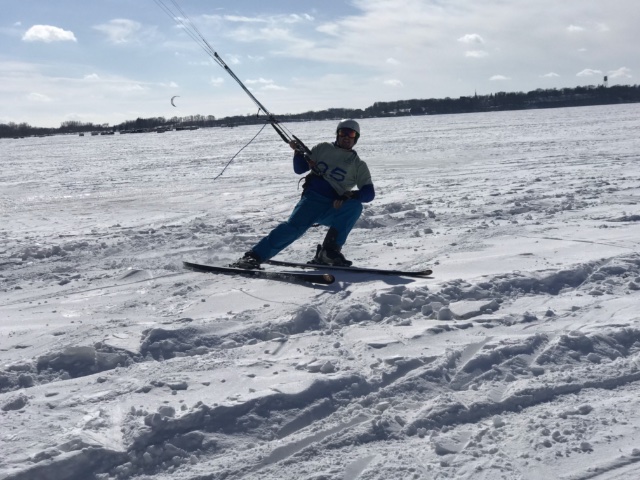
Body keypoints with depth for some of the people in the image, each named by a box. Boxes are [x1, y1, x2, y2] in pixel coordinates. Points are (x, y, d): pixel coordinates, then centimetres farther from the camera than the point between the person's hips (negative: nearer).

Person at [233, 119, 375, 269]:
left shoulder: (359, 166, 13)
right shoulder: (324, 149, 16)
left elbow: (369, 193, 0)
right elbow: (299, 169, 16)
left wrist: (349, 195, -18)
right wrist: (298, 152, -4)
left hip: (333, 208, 1)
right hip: (312, 200, -1)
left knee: (355, 206, -28)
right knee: (295, 226, -27)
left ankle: (329, 251, -28)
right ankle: (253, 256, -32)